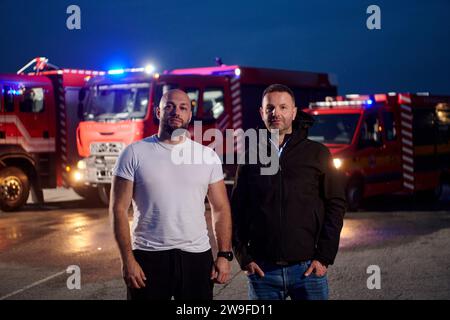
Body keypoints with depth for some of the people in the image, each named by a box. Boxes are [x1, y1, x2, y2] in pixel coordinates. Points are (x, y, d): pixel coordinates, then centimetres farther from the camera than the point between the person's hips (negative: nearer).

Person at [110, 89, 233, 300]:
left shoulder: (208, 156, 7)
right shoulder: (134, 154, 0)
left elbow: (221, 209, 8)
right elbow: (119, 209, -3)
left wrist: (224, 255, -2)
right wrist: (127, 260, -10)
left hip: (197, 257, 2)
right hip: (148, 257, -2)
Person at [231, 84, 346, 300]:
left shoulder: (317, 154, 4)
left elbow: (335, 205, 2)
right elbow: (237, 210, 10)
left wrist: (325, 257, -5)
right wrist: (244, 258, 0)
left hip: (307, 268, -1)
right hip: (262, 270, 1)